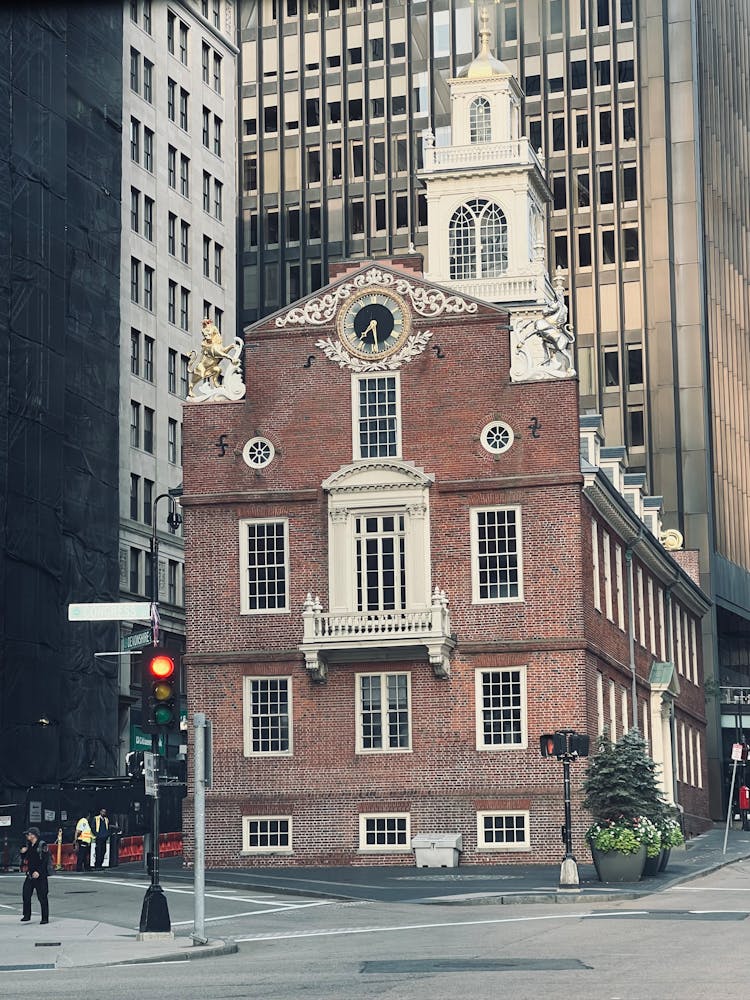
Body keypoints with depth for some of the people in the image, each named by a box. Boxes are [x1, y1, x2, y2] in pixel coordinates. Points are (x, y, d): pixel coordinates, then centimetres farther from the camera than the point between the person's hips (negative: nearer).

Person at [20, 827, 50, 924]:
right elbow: (24, 860, 21)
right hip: (30, 874, 7)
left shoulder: (42, 845, -8)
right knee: (26, 895, 1)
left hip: (40, 875, -7)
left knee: (42, 897, -3)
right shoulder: (28, 846, 14)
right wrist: (23, 853, 1)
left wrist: (39, 872, -22)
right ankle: (27, 915, 11)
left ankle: (45, 918, 2)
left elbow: (45, 860, -14)